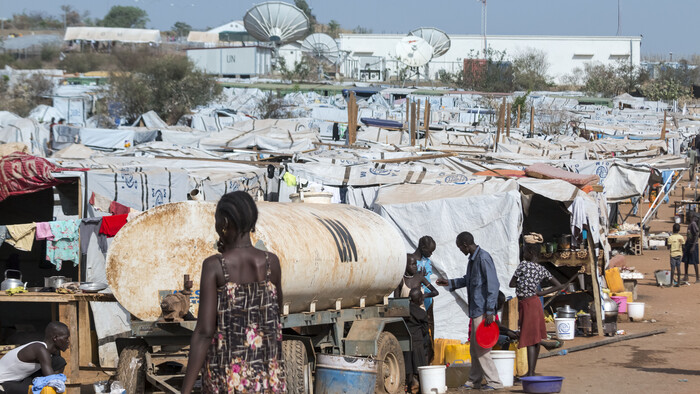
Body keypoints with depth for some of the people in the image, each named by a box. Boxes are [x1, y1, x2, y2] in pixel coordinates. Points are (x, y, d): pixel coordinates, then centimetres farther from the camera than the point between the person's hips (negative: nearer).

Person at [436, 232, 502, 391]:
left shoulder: (483, 258, -16)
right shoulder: (472, 259, 14)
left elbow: (493, 285, -20)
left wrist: (489, 311, -21)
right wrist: (450, 283, 27)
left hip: (483, 311, -10)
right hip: (475, 311, 10)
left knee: (481, 347, -8)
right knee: (474, 347, 14)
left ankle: (494, 382, -3)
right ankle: (474, 381, 23)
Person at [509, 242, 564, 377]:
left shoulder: (524, 265, -14)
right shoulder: (542, 270, 5)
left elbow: (511, 284, -8)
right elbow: (559, 286, 7)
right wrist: (541, 293, 4)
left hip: (527, 305, -7)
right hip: (535, 302, 7)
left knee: (530, 340, -10)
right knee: (536, 339, 12)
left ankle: (530, 373, -14)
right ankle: (532, 371, 20)